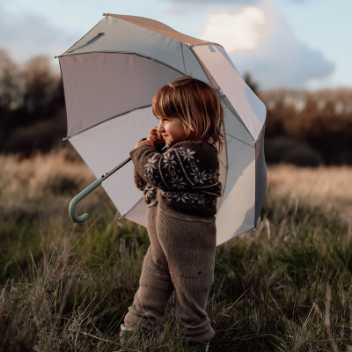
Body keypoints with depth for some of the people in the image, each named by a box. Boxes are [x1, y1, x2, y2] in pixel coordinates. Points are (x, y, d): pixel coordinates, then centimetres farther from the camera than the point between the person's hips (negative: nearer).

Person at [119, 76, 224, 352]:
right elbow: (143, 182, 17)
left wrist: (143, 149, -9)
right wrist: (151, 148, 0)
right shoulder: (175, 149, 11)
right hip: (160, 244, 9)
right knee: (146, 305, 14)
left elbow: (156, 171, -30)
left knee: (192, 309, 9)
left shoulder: (197, 153, -19)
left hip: (189, 247, -9)